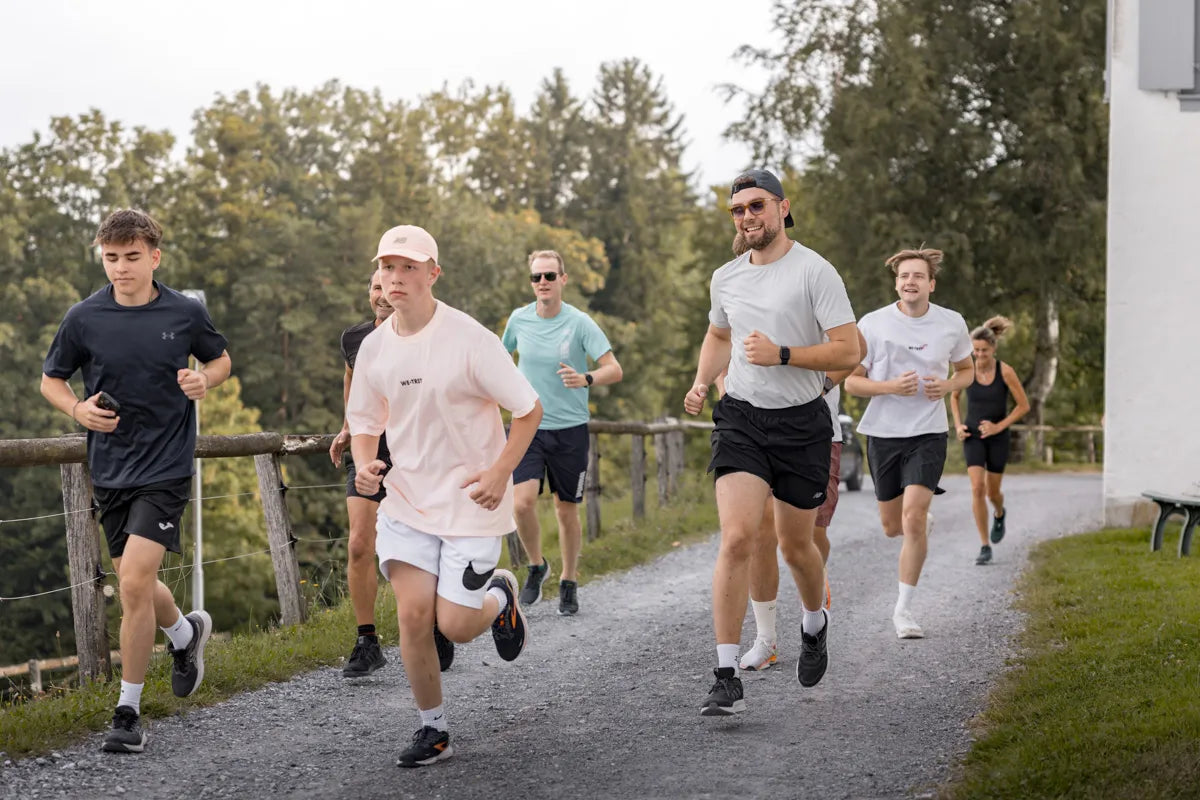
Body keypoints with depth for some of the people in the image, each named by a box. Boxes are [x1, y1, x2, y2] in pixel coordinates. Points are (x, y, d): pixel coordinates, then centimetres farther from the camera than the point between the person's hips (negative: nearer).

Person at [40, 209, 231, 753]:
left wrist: (204, 381, -8)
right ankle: (187, 632, 47)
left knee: (134, 584, -14)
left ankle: (128, 711, -1)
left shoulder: (186, 314, -3)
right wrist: (78, 409, -11)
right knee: (134, 585, 13)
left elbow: (220, 360, 15)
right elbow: (51, 380, 9)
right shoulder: (84, 318, -2)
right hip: (110, 468, 3)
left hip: (166, 467, -3)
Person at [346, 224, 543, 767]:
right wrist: (364, 465, -6)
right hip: (407, 501, 4)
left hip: (471, 501, -4)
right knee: (413, 614, -8)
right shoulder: (374, 347, 1)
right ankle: (432, 731, 11)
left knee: (455, 625, -6)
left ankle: (499, 595, 31)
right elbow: (364, 421, 14)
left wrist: (500, 472, -18)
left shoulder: (470, 339, -15)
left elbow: (529, 409, -8)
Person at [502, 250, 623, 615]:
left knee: (566, 511, 6)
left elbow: (614, 369, -14)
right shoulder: (519, 319, 1)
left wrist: (586, 379, -32)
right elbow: (503, 355, 21)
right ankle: (536, 566, 11)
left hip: (570, 428, -1)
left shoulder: (580, 323, -9)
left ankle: (568, 583, 26)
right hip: (527, 425, 2)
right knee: (522, 502, -15)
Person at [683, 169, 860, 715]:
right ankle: (727, 679, -14)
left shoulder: (815, 272, -9)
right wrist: (701, 383, 9)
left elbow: (848, 351, -12)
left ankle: (815, 624, 46)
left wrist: (781, 354, -21)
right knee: (737, 538, -15)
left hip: (800, 423, -2)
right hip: (741, 418, 2)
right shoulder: (725, 278, 8)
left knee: (795, 546, 11)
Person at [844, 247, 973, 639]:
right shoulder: (873, 324, -6)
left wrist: (947, 386, -7)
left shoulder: (952, 324, 0)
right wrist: (891, 387, -19)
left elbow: (966, 370, 16)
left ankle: (903, 609, -4)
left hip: (928, 434, -1)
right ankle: (921, 524, 49)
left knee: (913, 521, -16)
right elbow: (851, 381, -1)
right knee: (892, 526, 10)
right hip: (883, 432, 1)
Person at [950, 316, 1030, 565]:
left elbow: (1024, 406, -7)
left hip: (997, 437, -1)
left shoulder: (1005, 371, -14)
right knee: (977, 487, -15)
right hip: (972, 436, 1)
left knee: (992, 491, 9)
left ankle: (999, 514, 48)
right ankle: (985, 546, -8)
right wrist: (958, 425, 0)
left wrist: (999, 426, -14)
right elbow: (955, 397, 12)